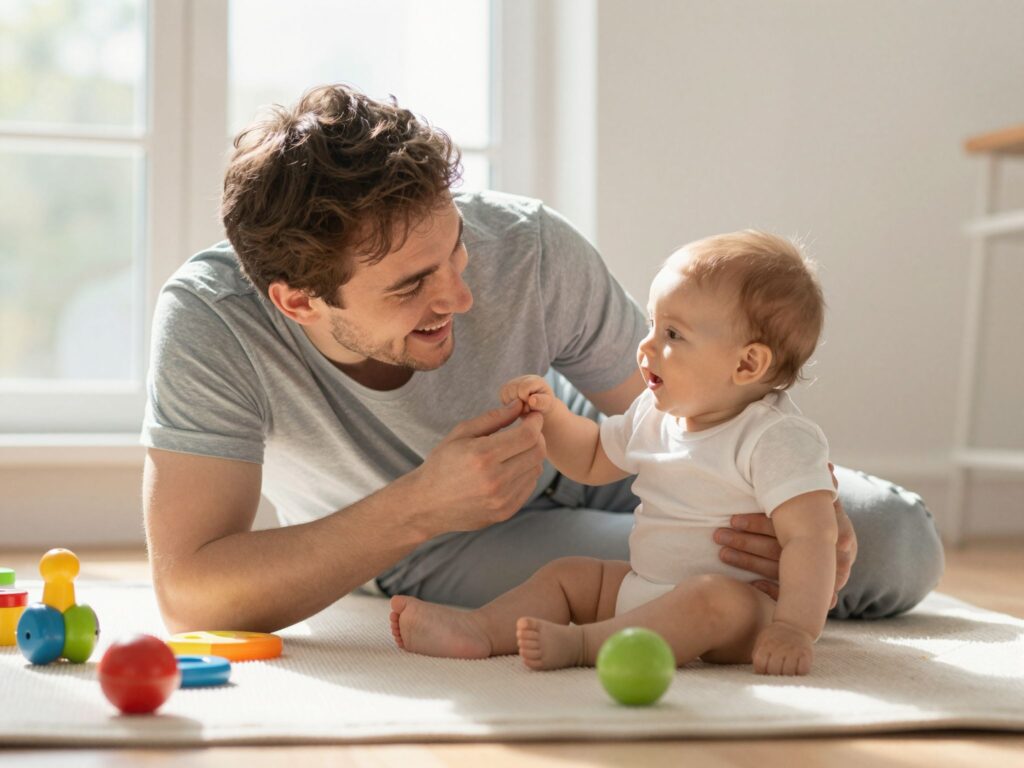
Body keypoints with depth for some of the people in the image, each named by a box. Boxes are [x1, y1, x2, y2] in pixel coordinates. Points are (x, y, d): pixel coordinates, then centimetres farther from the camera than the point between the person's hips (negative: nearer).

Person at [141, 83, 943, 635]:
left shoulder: (531, 250, -30)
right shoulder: (210, 318, -34)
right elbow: (189, 593, -36)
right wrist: (420, 508, -46)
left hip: (578, 471, 2)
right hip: (415, 558, -1)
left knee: (893, 544, -10)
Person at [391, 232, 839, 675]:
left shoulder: (778, 440, -18)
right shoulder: (654, 414, 8)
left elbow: (810, 536, -27)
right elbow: (592, 461, 25)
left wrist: (795, 628, -38)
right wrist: (550, 414, 8)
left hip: (749, 607, -8)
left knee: (718, 598, -38)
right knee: (566, 574, 10)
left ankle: (581, 643, -37)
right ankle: (479, 629, -12)